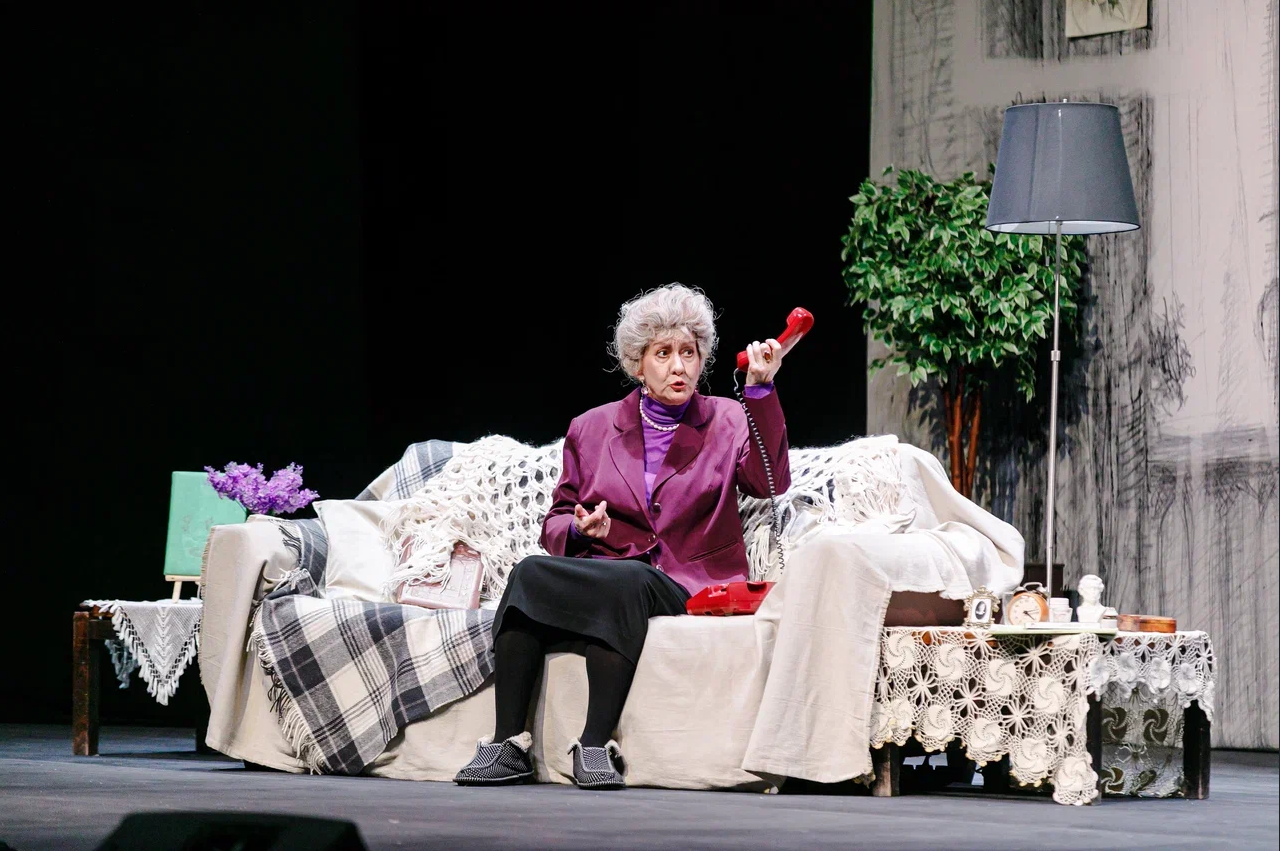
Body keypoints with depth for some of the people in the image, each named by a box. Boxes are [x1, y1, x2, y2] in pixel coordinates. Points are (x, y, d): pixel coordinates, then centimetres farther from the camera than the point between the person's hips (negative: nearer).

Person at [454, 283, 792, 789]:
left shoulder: (725, 423, 11)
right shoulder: (592, 430, 17)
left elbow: (770, 481, -8)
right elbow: (556, 523, 21)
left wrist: (761, 390, -15)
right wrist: (579, 528, -4)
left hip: (684, 590, -3)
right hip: (600, 572, 3)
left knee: (628, 583, -36)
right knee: (530, 574, -28)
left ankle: (596, 746, -36)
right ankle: (507, 744, -29)